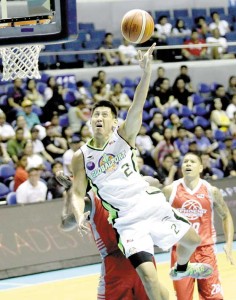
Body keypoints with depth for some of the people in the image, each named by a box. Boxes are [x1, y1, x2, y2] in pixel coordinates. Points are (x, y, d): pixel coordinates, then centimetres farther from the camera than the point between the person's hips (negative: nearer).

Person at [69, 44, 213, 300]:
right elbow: (78, 193, -1)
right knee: (148, 277, -18)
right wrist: (80, 217, -23)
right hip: (128, 222, -2)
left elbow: (137, 107, -20)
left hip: (155, 208, 2)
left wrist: (146, 72, -37)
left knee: (192, 241, 21)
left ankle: (181, 269, 55)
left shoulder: (123, 136, -4)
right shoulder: (81, 157, -2)